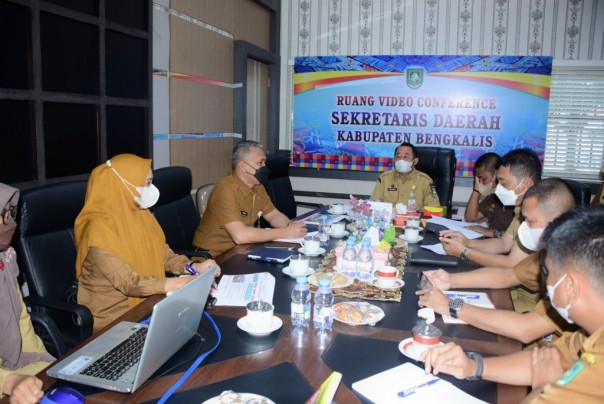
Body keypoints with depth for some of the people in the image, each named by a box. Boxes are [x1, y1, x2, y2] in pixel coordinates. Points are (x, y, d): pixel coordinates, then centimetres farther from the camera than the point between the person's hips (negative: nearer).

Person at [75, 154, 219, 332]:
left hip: (146, 304, 7)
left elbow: (163, 253, 6)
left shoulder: (140, 213, 1)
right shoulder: (100, 230, -22)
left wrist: (193, 267, -12)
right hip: (111, 317, -6)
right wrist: (179, 284, -33)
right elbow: (129, 283, -27)